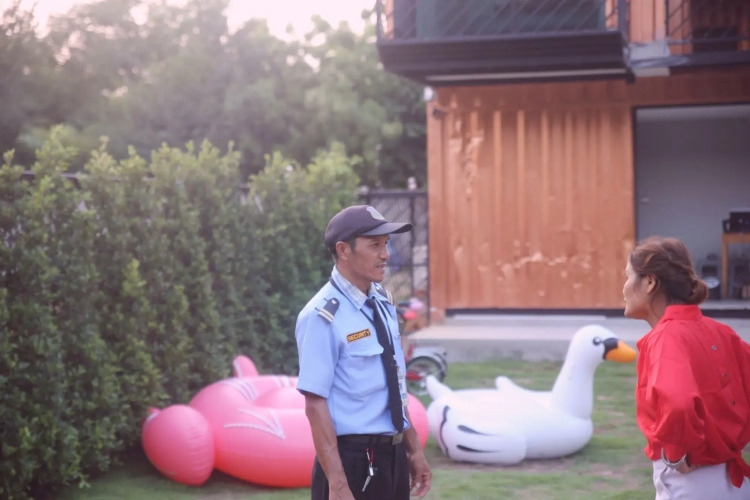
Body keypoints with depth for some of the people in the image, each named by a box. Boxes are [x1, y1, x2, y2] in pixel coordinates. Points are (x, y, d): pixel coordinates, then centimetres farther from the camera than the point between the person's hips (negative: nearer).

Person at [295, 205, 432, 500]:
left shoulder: (383, 303, 7)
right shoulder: (323, 316, -17)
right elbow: (315, 405, -20)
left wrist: (413, 450, 17)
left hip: (393, 455, 8)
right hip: (353, 461, -8)